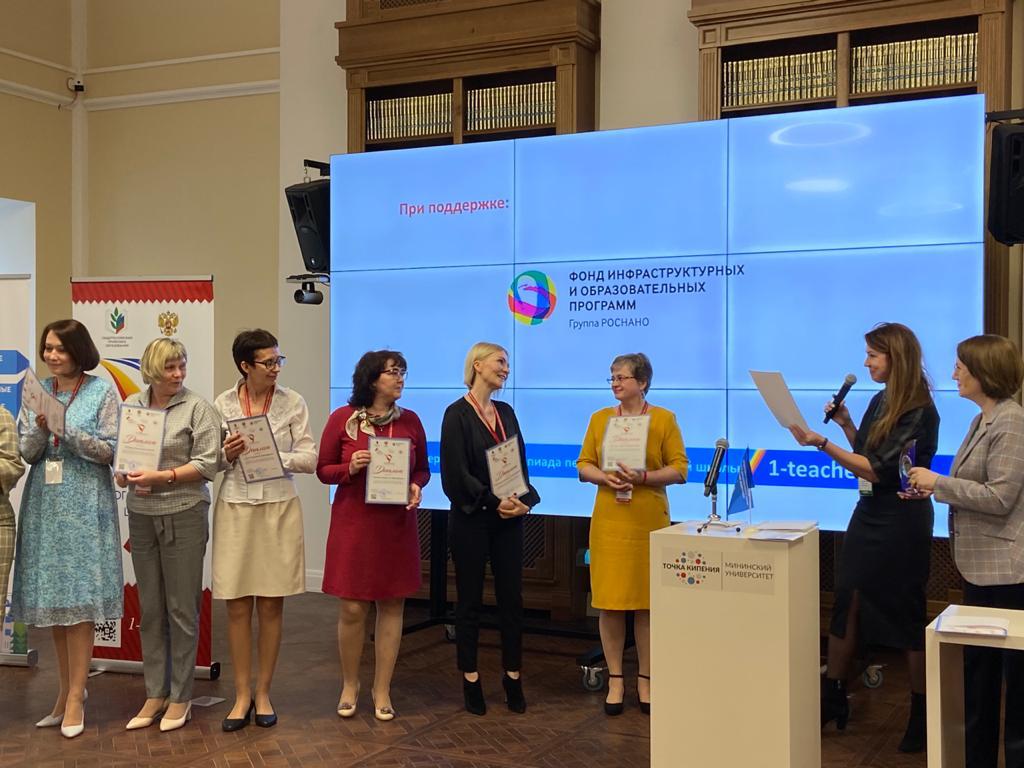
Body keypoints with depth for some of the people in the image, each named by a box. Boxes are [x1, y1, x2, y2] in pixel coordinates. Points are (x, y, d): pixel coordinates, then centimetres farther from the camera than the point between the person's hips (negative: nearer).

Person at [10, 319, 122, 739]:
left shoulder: (102, 392, -2)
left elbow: (108, 451, -6)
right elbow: (26, 453, 8)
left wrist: (66, 429, -16)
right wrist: (41, 430, -12)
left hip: (85, 505, -4)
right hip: (44, 503, 5)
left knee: (78, 597, -5)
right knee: (52, 596, 8)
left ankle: (75, 696, 1)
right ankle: (68, 688, 18)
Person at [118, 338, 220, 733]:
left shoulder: (197, 408, -5)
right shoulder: (131, 405, 8)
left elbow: (207, 463, -10)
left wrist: (162, 477, -18)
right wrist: (126, 476, -7)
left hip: (183, 514, -4)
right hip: (141, 515, 4)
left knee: (182, 607, 1)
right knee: (150, 608, 10)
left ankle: (181, 696, 12)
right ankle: (155, 694, 20)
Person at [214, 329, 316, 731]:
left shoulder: (293, 403, 0)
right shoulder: (223, 404, 2)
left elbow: (309, 458, -3)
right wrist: (227, 454, -14)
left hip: (279, 509, 0)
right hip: (235, 508, 1)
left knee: (271, 606, 6)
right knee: (237, 606, 4)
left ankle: (263, 693, 20)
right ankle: (242, 695, 16)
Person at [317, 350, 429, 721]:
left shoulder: (409, 420, 2)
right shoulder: (342, 419, -4)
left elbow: (423, 468, 11)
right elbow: (323, 469, 2)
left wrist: (416, 487, -10)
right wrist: (349, 469, -17)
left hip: (397, 525, 2)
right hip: (353, 523, -2)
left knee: (391, 606, 6)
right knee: (352, 608, 1)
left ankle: (382, 689, 19)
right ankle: (350, 684, 23)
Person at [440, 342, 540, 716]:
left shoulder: (506, 412, 12)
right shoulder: (457, 414, -6)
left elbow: (520, 463, 11)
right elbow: (456, 473, -12)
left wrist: (524, 500, -7)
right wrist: (494, 502, -17)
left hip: (508, 518, 5)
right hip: (471, 519, -5)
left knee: (511, 597, 6)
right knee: (470, 599, 4)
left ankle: (513, 678, 16)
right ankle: (470, 681, 14)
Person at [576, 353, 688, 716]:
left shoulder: (664, 419, 1)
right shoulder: (600, 418, 8)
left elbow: (679, 469, -2)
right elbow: (583, 465, 9)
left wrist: (644, 476, -17)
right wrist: (605, 478, -12)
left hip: (650, 522, -1)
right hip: (609, 520, 2)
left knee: (648, 603, 4)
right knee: (610, 602, 1)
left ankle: (646, 679, 17)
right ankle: (615, 679, 14)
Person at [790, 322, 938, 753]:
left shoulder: (919, 412, -17)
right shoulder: (880, 402, 8)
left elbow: (879, 470, -23)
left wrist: (821, 443, -29)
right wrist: (845, 423, 3)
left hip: (901, 522, -8)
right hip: (869, 514, 8)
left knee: (906, 614, 2)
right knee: (847, 603, 9)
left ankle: (922, 713, 16)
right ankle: (831, 698, 18)